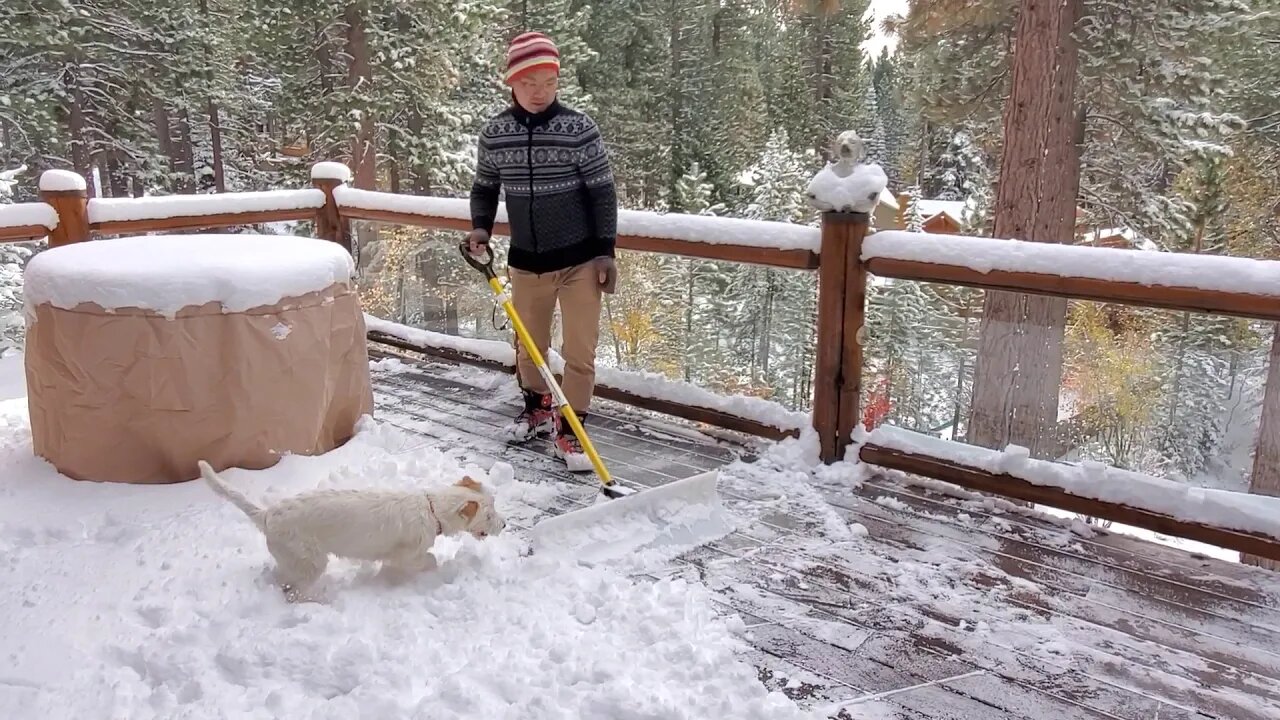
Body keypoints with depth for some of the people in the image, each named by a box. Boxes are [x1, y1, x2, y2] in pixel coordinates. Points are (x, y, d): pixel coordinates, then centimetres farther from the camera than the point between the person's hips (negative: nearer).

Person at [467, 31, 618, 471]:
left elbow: (602, 193, -7)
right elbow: (484, 188, 11)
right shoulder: (494, 133, -2)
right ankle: (537, 409, 40)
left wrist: (605, 251, -9)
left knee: (579, 351, -1)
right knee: (528, 346, 17)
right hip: (526, 261, 3)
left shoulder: (579, 128, -11)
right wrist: (480, 229, -6)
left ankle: (569, 430, 12)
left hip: (579, 260, -3)